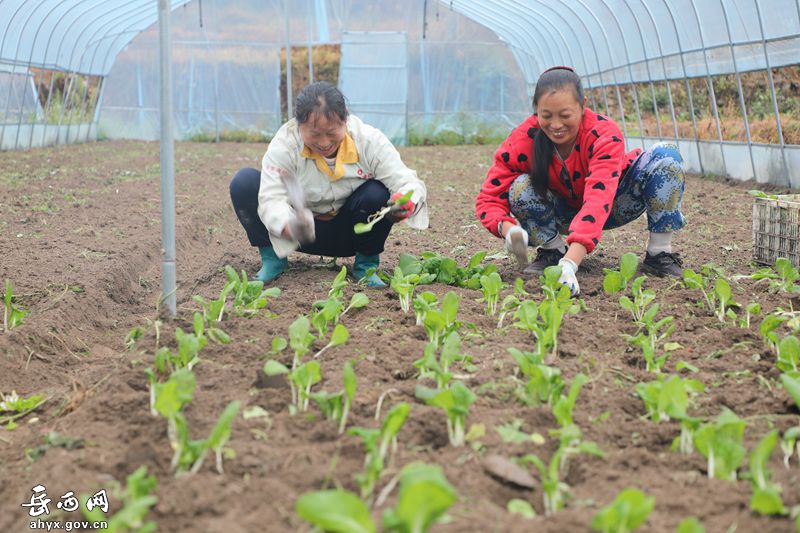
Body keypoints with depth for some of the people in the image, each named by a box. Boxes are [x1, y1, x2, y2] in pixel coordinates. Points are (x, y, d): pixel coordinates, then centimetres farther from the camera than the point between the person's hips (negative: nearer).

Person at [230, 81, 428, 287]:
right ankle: (271, 258, -3)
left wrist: (407, 203, -46)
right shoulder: (284, 144, -21)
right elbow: (271, 199, -29)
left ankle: (366, 263, -5)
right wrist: (290, 227, -53)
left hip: (348, 234, 0)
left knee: (378, 194, -32)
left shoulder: (369, 141, -19)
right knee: (245, 182, -22)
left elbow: (409, 183, -20)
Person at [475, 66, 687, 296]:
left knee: (666, 155, -27)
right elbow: (489, 197, -23)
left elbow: (598, 199, -48)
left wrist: (569, 264, -62)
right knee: (521, 188, -31)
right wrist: (508, 228, -48)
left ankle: (659, 252, -16)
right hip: (564, 212, 1)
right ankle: (552, 249, -6)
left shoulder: (605, 135, -34)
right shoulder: (523, 139, -26)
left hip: (612, 206, -1)